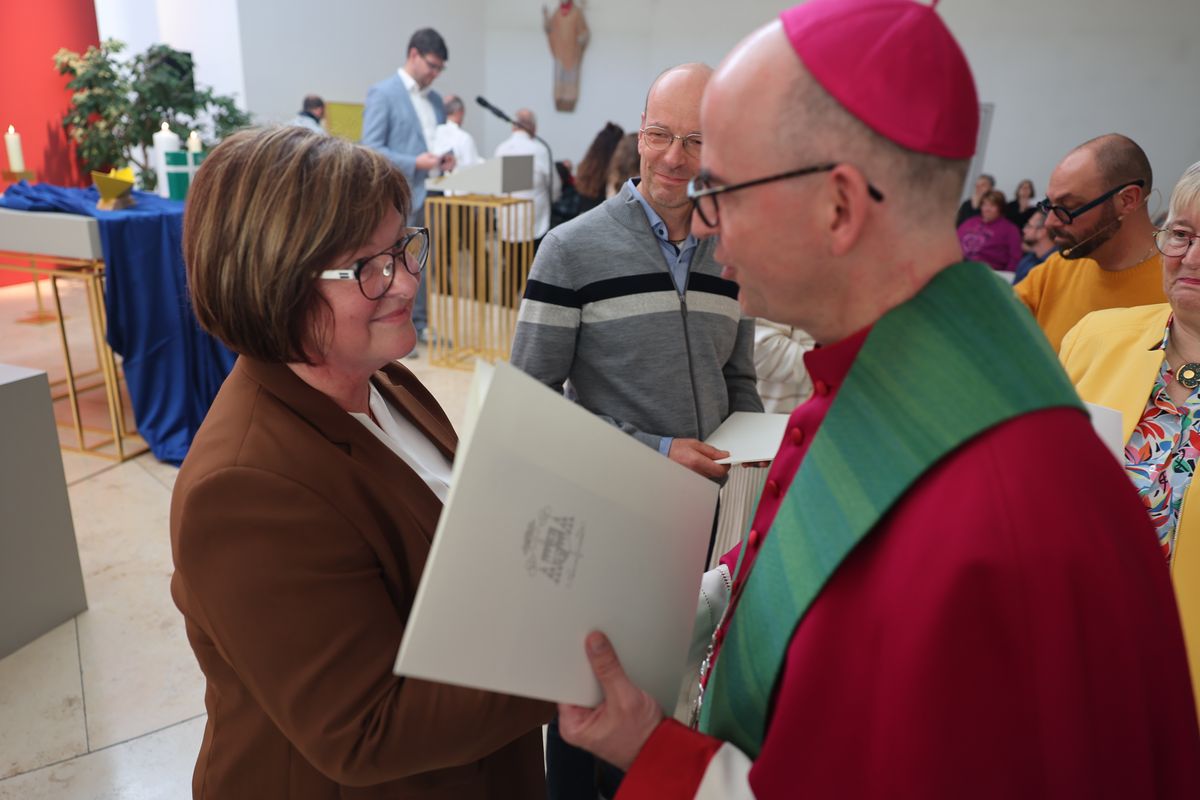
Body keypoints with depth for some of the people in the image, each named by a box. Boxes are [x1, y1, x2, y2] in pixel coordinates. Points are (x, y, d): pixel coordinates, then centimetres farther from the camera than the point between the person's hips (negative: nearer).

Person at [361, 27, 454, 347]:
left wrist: (445, 157, 1)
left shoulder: (435, 99, 16)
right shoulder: (383, 93, -6)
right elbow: (370, 149, -12)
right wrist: (415, 163, -22)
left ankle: (419, 325, 20)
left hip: (431, 194, 7)